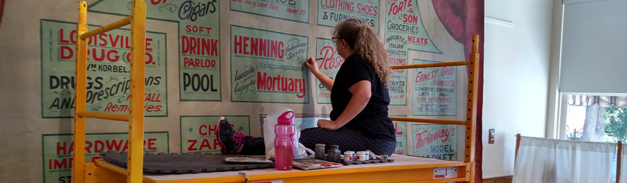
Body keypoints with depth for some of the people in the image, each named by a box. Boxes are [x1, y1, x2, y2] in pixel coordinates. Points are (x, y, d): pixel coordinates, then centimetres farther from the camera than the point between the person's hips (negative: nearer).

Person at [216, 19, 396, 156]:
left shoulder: (355, 62, -7)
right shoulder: (367, 63, 25)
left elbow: (363, 95, -27)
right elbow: (343, 90, 43)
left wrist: (336, 123, -21)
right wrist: (316, 72, 50)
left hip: (369, 137, -10)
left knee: (303, 137, -13)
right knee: (308, 136, 6)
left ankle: (242, 145, -11)